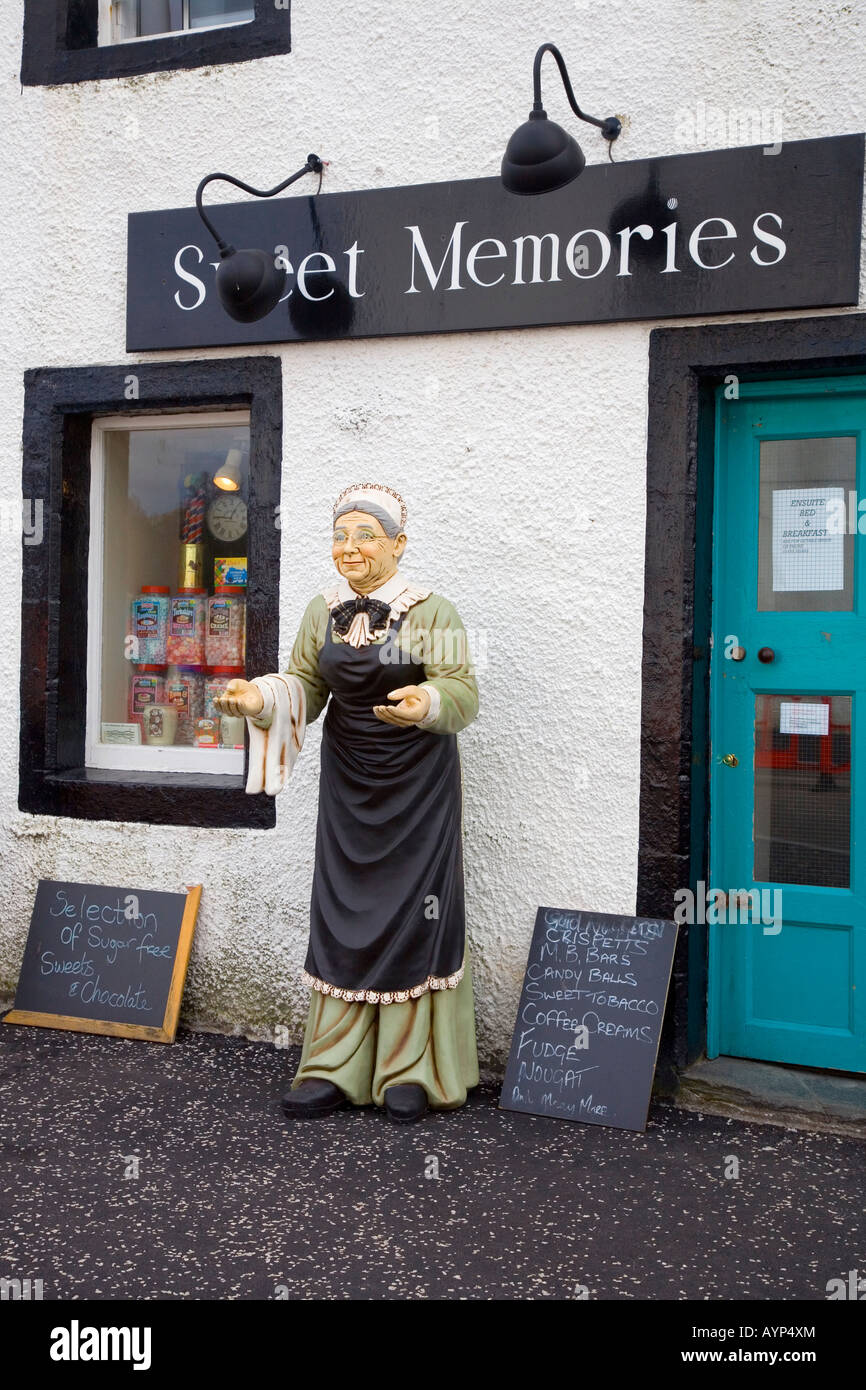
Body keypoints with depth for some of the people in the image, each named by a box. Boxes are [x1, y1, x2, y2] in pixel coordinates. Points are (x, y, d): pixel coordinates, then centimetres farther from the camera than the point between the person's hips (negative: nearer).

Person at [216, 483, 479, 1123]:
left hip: (417, 783, -4)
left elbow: (463, 693, -15)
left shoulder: (431, 612, -9)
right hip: (349, 782, 5)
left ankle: (411, 1069, 10)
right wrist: (261, 697, -14)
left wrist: (425, 703, -35)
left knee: (412, 912, -2)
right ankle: (335, 1067, 16)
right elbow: (306, 688, 6)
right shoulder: (323, 612, 6)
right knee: (343, 914, 7)